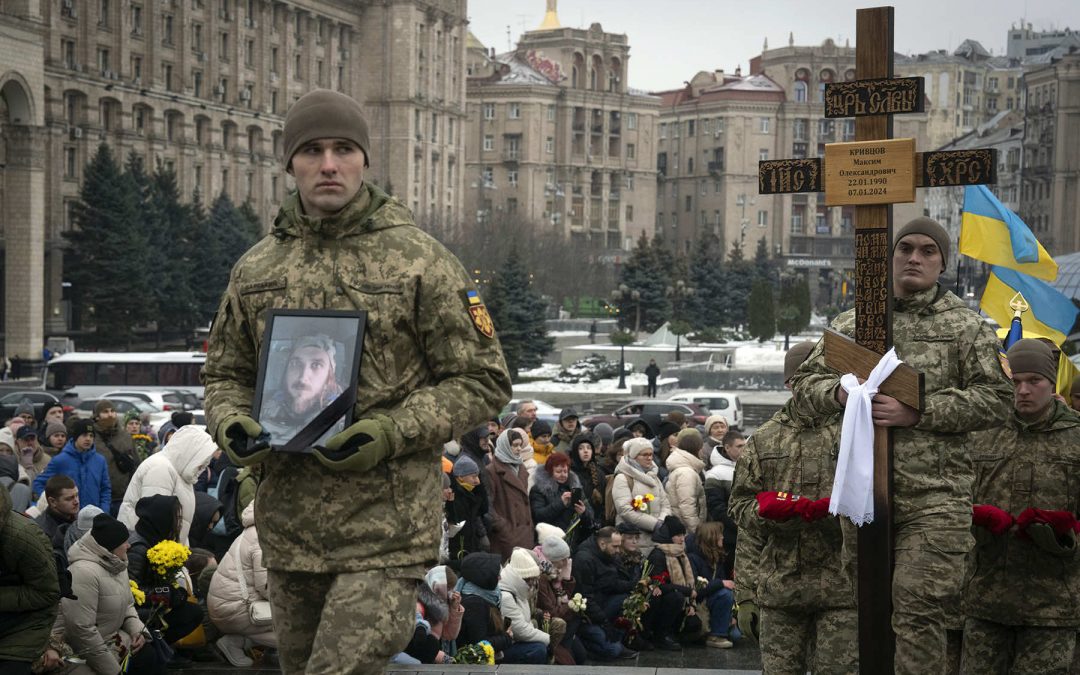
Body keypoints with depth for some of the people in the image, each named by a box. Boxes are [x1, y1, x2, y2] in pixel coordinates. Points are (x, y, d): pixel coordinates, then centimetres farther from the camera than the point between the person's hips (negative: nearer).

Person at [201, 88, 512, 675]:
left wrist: (391, 433, -16)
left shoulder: (420, 262, -3)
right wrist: (231, 426, -3)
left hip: (386, 527, -5)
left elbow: (482, 381, -3)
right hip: (287, 528, 5)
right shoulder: (256, 269, 11)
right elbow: (225, 373, 21)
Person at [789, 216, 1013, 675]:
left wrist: (916, 413, -14)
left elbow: (994, 399, -4)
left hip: (935, 496, -4)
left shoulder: (965, 326, 4)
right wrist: (838, 393, -10)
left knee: (918, 611, -13)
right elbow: (804, 383, 14)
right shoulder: (853, 324, 14)